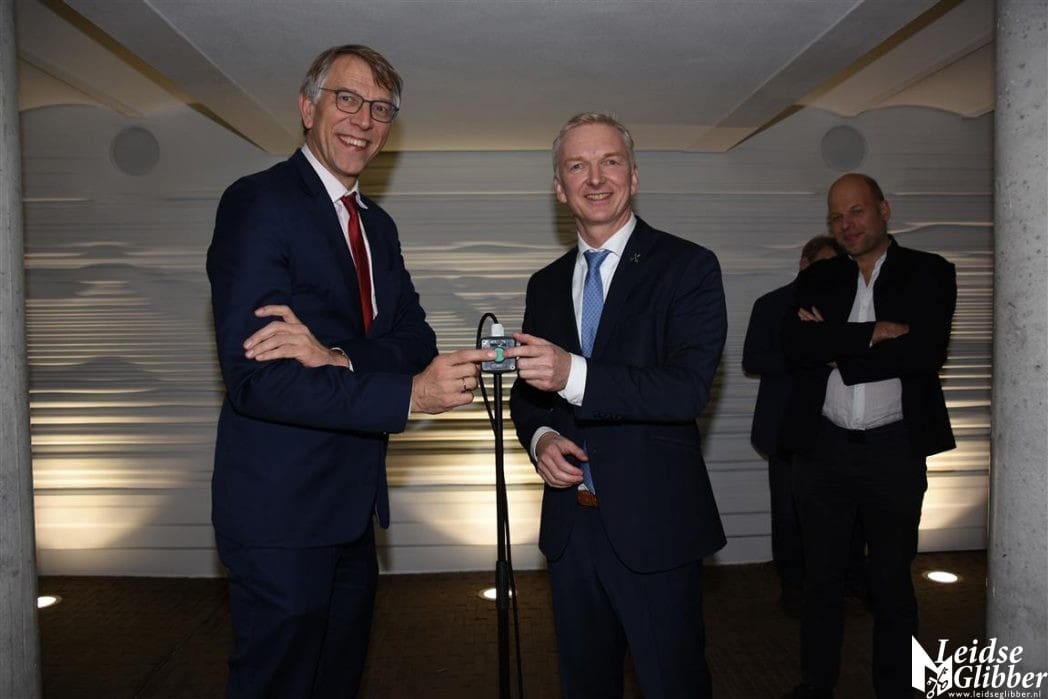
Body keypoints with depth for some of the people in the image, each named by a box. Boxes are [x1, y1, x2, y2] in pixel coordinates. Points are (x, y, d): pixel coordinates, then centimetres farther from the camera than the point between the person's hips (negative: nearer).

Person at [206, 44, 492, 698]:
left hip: (353, 503, 8)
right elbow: (254, 379, -22)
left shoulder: (377, 224, 11)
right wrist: (410, 393, -27)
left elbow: (416, 339, 0)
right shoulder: (258, 202, -13)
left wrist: (337, 357, -21)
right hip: (281, 511, -7)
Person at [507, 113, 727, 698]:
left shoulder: (688, 266, -8)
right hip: (570, 523, 5)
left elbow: (690, 386, -20)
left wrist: (574, 375, -31)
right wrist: (541, 437, -7)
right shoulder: (546, 284, 9)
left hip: (655, 524, -5)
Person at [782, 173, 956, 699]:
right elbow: (794, 345, -10)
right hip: (823, 448, 2)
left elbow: (926, 351, -16)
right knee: (821, 576, 14)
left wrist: (835, 349, -13)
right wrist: (870, 334, -18)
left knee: (893, 580, 13)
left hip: (895, 451, -2)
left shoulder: (928, 273, 0)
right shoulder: (817, 278, 7)